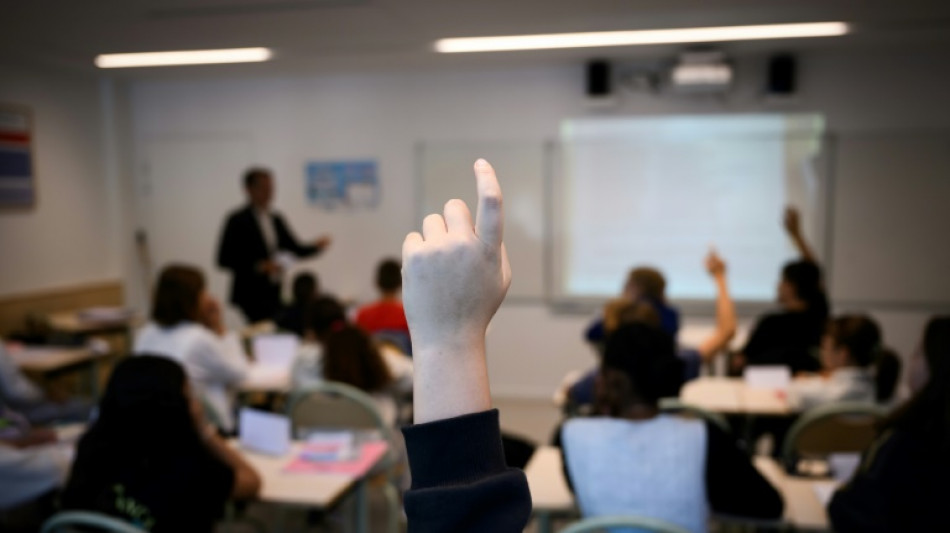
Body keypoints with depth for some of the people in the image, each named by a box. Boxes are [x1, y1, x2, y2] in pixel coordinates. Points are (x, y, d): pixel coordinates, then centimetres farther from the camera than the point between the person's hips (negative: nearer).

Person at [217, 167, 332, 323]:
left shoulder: (276, 220, 12)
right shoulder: (238, 220, -6)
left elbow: (296, 249, 13)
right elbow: (224, 260, -9)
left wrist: (316, 246, -7)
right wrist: (258, 267, -18)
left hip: (274, 295, 6)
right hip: (251, 297, -6)